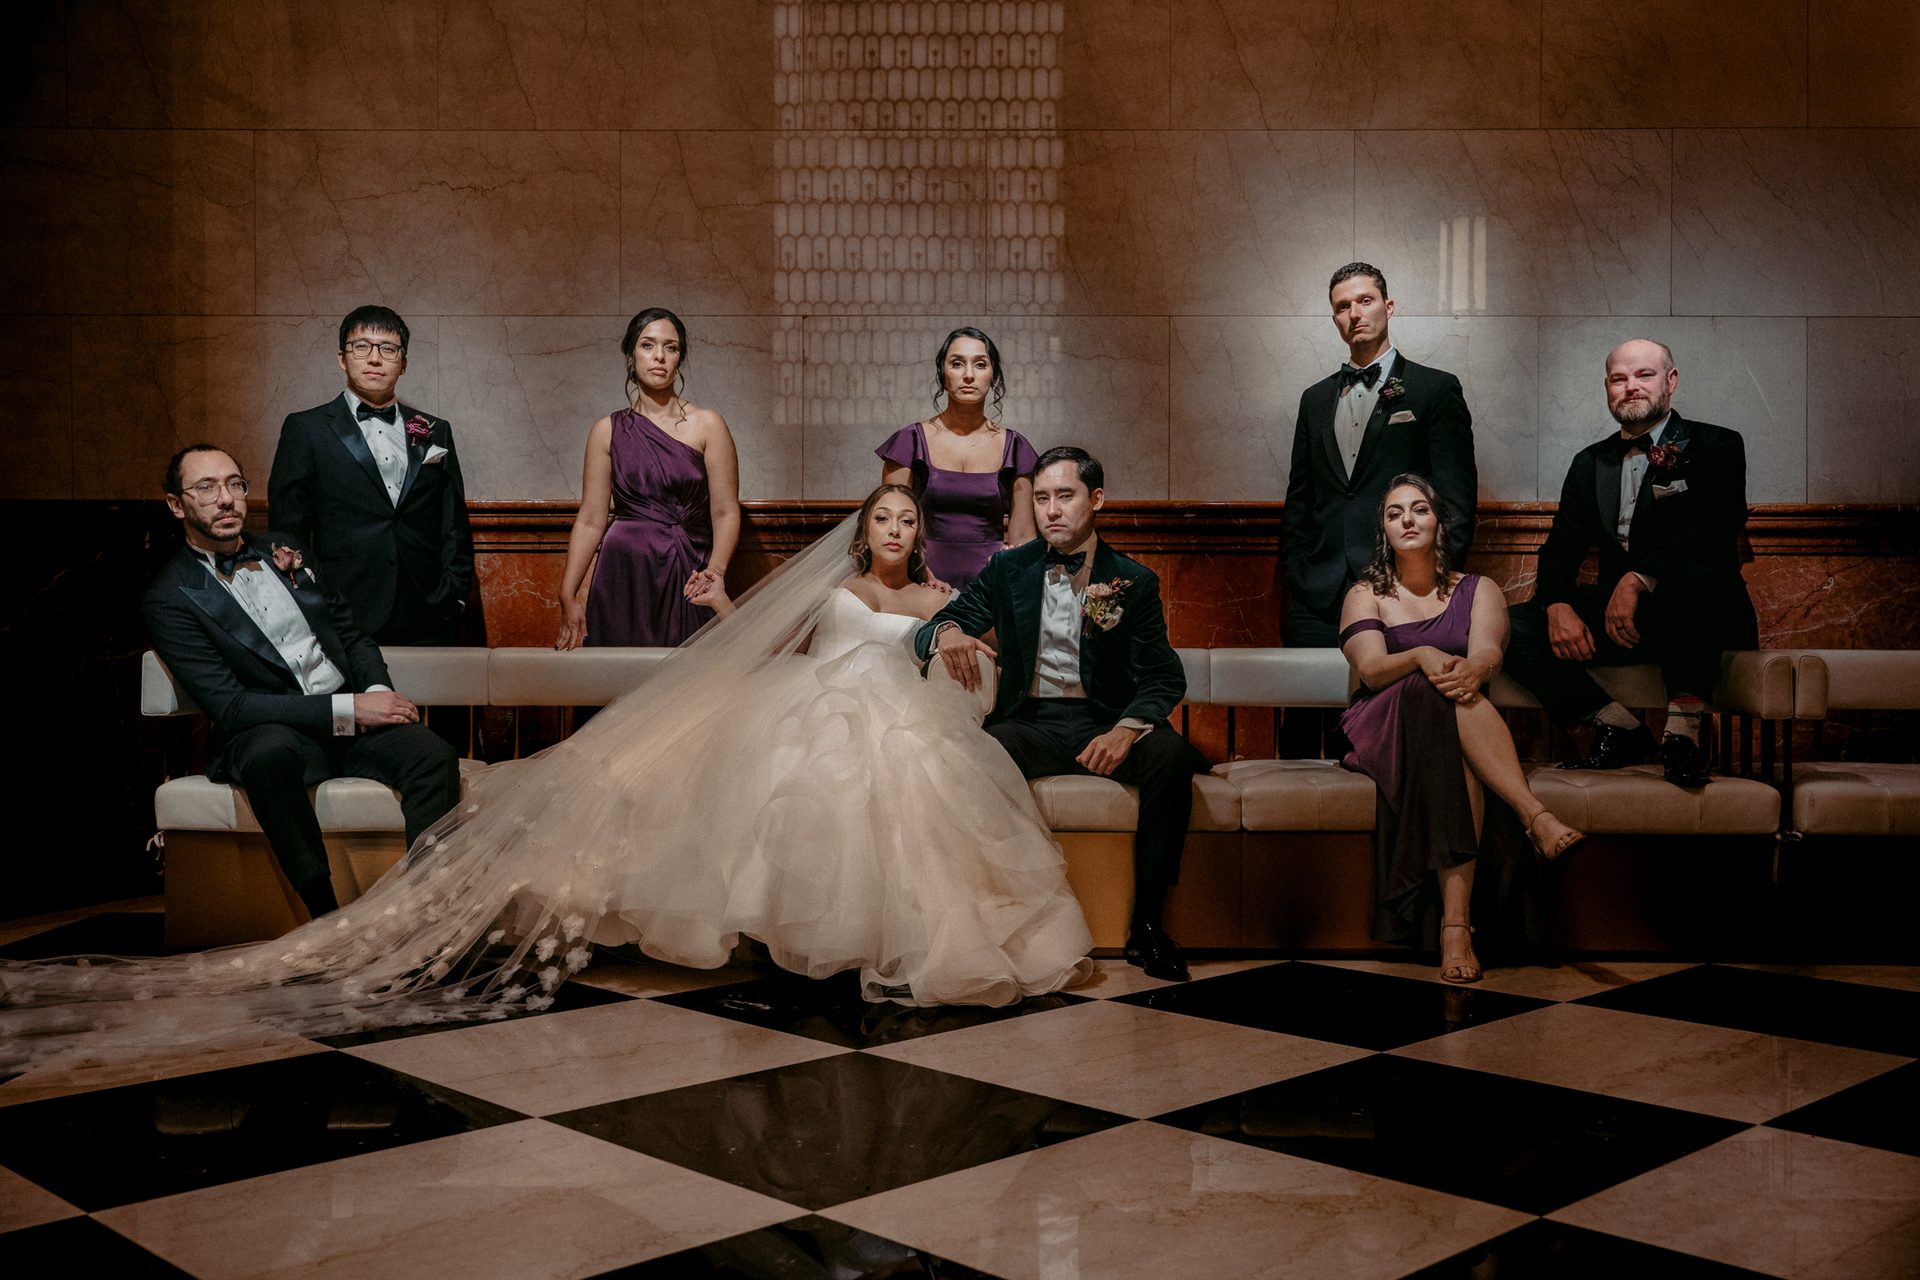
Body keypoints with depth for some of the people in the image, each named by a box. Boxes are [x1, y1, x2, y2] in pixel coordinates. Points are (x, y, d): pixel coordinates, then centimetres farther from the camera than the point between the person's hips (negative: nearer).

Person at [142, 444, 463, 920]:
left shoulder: (282, 551, 17)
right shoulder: (170, 599, -2)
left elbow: (352, 634, 21)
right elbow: (229, 707, -11)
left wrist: (377, 692, -3)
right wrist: (349, 710, -18)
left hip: (354, 717, 5)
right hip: (273, 734, -4)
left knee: (434, 756, -26)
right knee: (270, 751, -40)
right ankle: (327, 918, -33)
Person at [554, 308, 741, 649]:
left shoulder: (707, 425, 1)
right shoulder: (608, 431, 6)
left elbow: (726, 513, -4)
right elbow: (590, 520, 4)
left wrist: (715, 570, -20)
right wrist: (568, 595, -3)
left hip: (684, 580, -1)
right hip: (623, 576, 1)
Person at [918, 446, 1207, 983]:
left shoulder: (1133, 581, 4)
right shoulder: (1007, 570, 8)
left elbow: (1164, 677, -4)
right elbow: (926, 636, 4)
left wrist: (1126, 728, -26)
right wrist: (947, 633, -24)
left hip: (1103, 722, 0)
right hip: (1029, 722, 1)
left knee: (1170, 754, -31)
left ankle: (1147, 924, -20)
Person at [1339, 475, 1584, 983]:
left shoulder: (1478, 590, 16)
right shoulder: (1366, 595, 13)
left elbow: (1488, 652, -7)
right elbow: (1371, 669, -7)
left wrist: (1473, 669, -33)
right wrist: (1421, 657, -30)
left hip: (1463, 730, 1)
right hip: (1385, 727, -1)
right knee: (1439, 699, -36)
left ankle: (1455, 922, -48)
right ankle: (1537, 816, -48)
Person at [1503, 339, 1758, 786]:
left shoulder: (1716, 446, 5)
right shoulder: (1590, 463, 19)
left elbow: (1720, 530, -13)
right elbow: (1561, 549, 10)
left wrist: (1639, 579, -28)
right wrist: (1559, 606, -14)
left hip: (1696, 614, -4)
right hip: (1614, 616, 5)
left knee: (1695, 576, -40)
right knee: (1513, 627, -18)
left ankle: (1685, 728, -28)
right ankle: (1619, 727, -11)